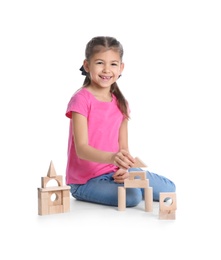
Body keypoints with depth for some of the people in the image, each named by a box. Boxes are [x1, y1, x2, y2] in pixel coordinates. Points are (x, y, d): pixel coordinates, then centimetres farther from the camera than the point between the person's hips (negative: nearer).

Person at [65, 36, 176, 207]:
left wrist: (124, 168, -17)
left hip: (115, 172, 6)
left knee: (169, 188, 2)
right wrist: (112, 157, -40)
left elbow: (123, 147, 5)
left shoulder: (121, 103, 6)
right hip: (85, 180, -6)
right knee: (132, 196, -29)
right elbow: (81, 148, -22)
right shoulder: (81, 99, -14)